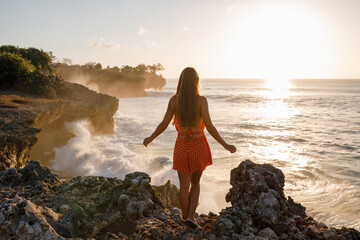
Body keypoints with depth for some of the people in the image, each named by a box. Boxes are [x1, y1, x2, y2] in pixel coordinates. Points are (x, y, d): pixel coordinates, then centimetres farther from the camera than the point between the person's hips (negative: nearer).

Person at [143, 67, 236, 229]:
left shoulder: (174, 100, -5)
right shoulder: (201, 100, -12)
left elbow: (164, 124, -2)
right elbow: (209, 127, -16)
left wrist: (150, 138, 15)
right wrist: (226, 145, -8)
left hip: (182, 145, 1)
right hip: (198, 145, -1)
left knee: (184, 186, 13)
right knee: (195, 182, 20)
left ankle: (186, 218, 25)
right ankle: (190, 217, 10)